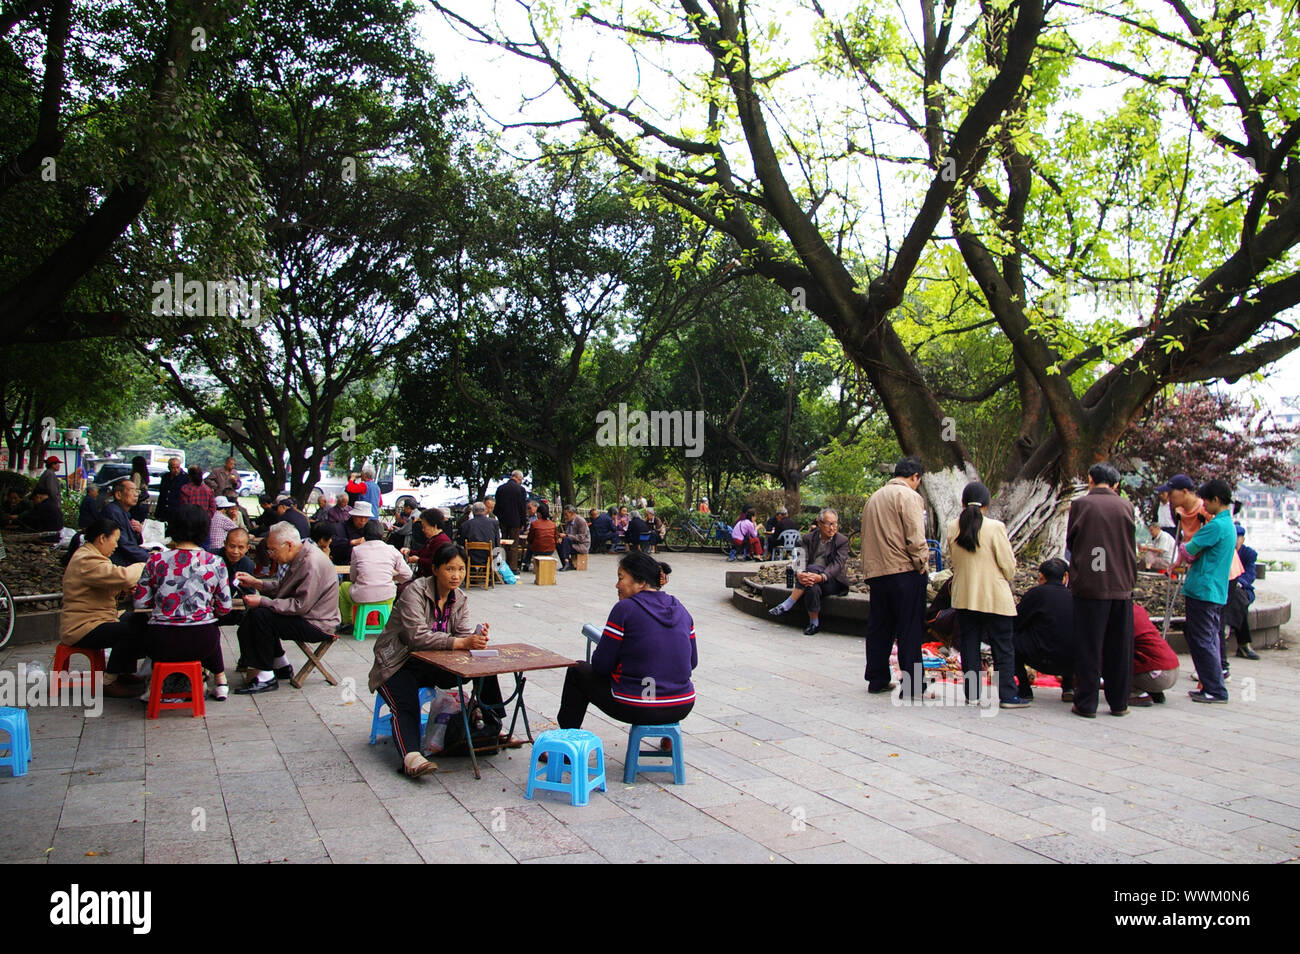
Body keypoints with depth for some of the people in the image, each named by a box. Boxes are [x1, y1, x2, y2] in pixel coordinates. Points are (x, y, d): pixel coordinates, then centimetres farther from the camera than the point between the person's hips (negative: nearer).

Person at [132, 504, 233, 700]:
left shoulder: (156, 560, -2)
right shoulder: (216, 563, -2)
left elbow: (140, 603, 4)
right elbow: (224, 608, 3)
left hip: (160, 645, 0)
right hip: (201, 644, 0)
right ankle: (220, 681, 37)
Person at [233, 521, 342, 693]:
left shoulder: (312, 564, -25)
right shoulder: (300, 558, 7)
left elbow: (300, 606, -26)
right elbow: (282, 588, 16)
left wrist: (263, 601, -23)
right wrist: (255, 583, 7)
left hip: (317, 626, -11)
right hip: (306, 616, 11)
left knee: (261, 615, -19)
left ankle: (266, 678, -13)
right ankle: (281, 666, 19)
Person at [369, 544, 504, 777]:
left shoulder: (460, 599, 4)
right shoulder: (414, 592, -17)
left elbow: (463, 634, -6)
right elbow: (417, 636, -29)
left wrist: (478, 638, -31)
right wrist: (460, 643, -37)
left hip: (433, 666, 5)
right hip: (398, 666, -5)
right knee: (407, 705, -33)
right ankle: (410, 756, -52)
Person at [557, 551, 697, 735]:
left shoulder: (625, 609, -13)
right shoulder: (680, 609, 6)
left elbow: (601, 664, -8)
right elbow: (693, 662, 11)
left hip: (638, 710, -6)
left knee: (577, 672, 18)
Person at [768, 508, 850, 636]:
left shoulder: (842, 541, -1)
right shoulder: (809, 538, 6)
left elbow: (837, 565, -15)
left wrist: (821, 577, -35)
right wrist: (798, 575, -31)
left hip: (833, 582, -2)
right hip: (813, 578, 2)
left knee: (813, 568, -33)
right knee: (812, 587, -35)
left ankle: (787, 605, -26)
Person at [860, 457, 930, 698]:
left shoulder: (874, 497, 17)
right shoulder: (909, 496, -7)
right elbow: (915, 538, -16)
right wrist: (922, 565, -4)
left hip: (876, 572, 7)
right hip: (904, 572, -7)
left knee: (879, 627, 13)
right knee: (910, 630, -1)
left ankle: (877, 680, 20)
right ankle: (912, 686, 2)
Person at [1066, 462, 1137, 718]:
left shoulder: (1080, 504, -5)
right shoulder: (1126, 506, 2)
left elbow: (1070, 542, 4)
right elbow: (1131, 546, 10)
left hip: (1088, 585, -2)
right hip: (1121, 586, 3)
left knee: (1088, 646, 3)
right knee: (1119, 647, 11)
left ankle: (1086, 703, 5)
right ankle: (1119, 703, 18)